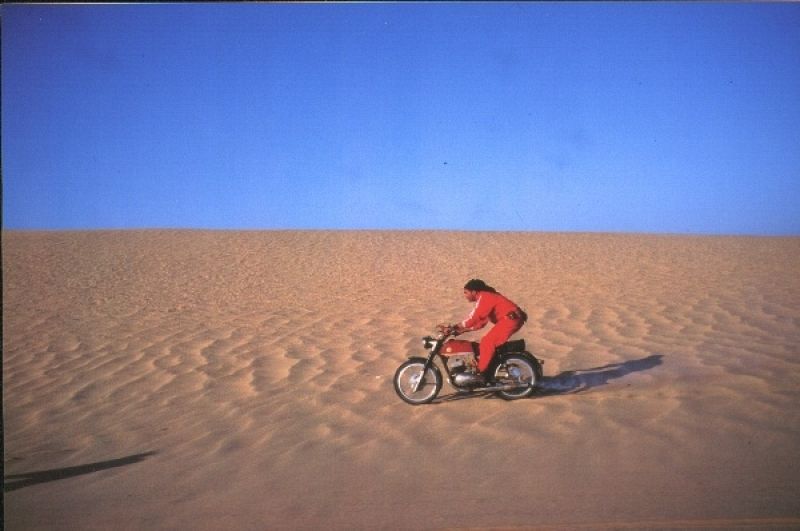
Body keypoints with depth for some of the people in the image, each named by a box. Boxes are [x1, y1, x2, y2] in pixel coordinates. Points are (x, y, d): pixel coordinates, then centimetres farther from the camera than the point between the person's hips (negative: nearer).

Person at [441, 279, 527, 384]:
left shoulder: (484, 297, -11)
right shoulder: (486, 297, 20)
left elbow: (474, 317, -18)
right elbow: (481, 321, 18)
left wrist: (456, 327, -15)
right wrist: (463, 330, 12)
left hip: (510, 319, -11)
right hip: (511, 319, 11)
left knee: (487, 342, -15)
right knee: (488, 342, 17)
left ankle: (481, 373, -15)